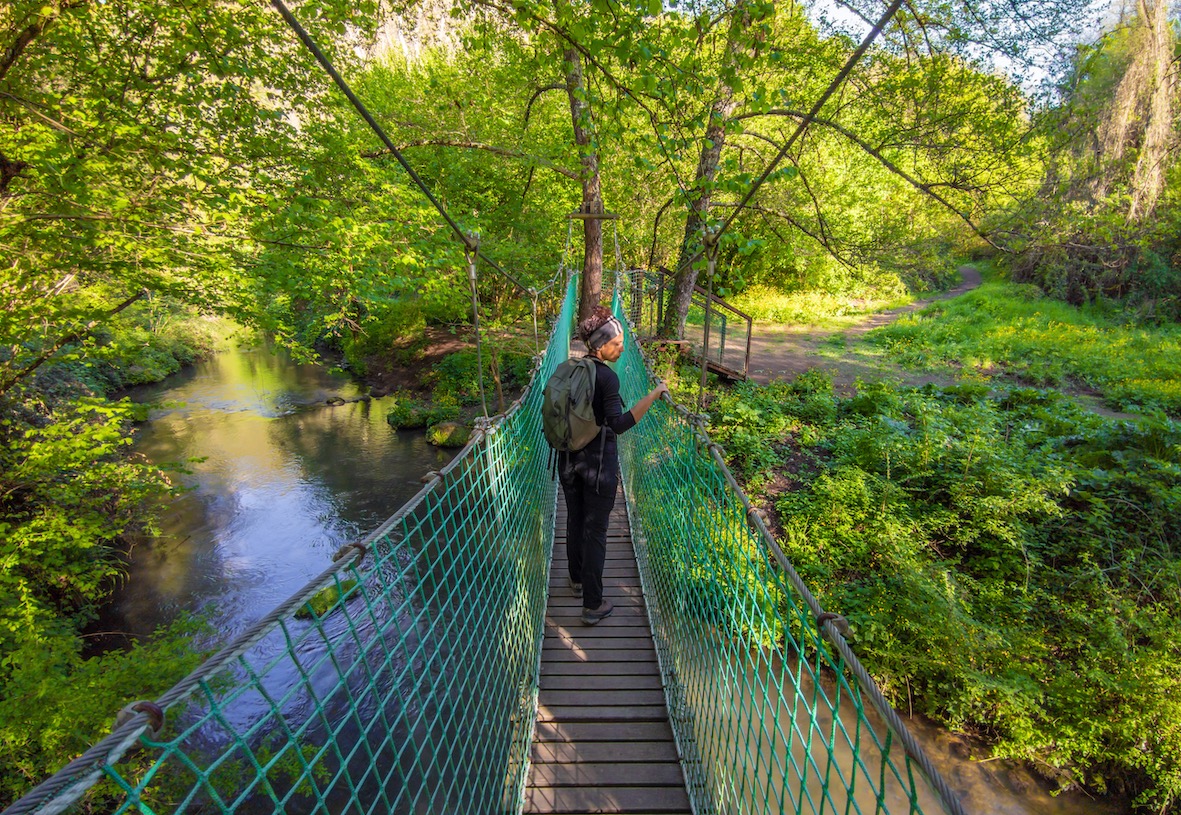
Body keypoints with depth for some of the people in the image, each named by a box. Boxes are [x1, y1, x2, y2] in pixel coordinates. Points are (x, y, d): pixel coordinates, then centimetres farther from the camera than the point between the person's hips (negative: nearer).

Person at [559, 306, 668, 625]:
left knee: (575, 521, 22)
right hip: (598, 460, -7)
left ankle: (577, 581, 42)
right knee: (595, 531, 4)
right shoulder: (607, 377, -20)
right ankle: (593, 605, 14)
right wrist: (654, 395, -30)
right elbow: (618, 424, -29)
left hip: (569, 458, 7)